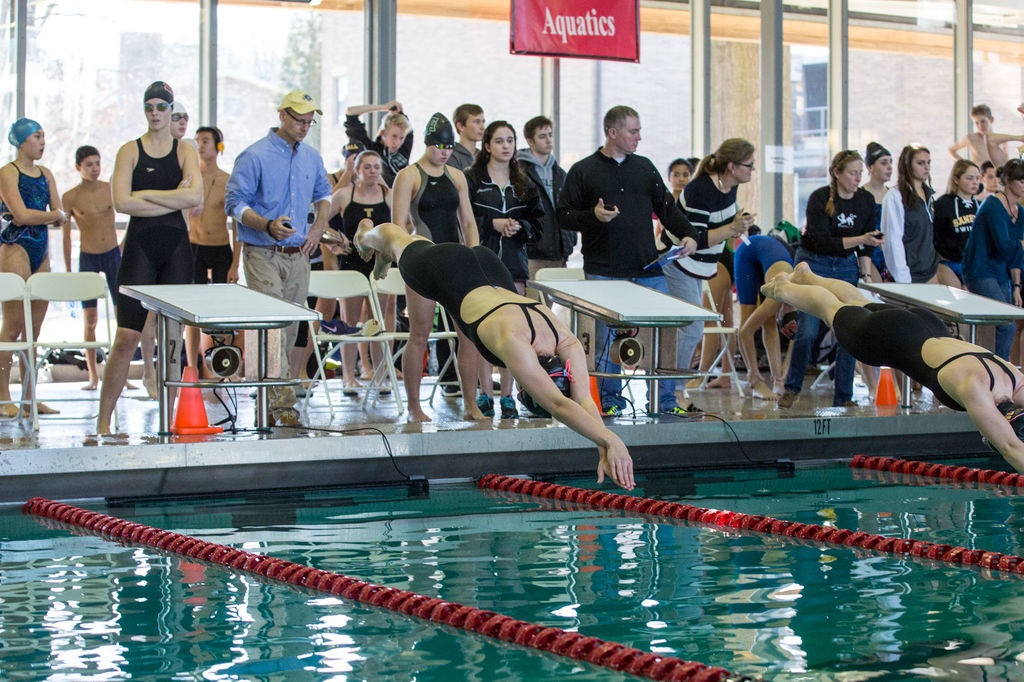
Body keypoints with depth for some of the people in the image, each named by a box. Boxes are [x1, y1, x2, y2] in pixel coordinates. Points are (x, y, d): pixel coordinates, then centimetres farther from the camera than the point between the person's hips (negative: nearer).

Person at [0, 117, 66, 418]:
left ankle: (29, 397, 11)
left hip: (41, 250, 7)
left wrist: (35, 216, -8)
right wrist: (52, 214, -4)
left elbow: (61, 215, 7)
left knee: (34, 328, 7)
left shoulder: (45, 174, 15)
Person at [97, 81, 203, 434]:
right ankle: (103, 420, -3)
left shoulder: (185, 151, 8)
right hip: (140, 246, -2)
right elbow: (122, 202, -9)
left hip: (176, 249, 2)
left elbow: (195, 197, -9)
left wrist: (147, 194, -9)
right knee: (126, 337, -8)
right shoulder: (130, 151, 4)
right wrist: (174, 200, -9)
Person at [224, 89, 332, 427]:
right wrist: (268, 226, -25)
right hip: (263, 256, -6)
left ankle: (268, 397, 18)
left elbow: (323, 194, 27)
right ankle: (281, 403, -15)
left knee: (290, 329, 8)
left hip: (299, 256, 6)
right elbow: (234, 203, -10)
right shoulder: (254, 156, -8)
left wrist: (319, 227, 9)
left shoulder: (312, 157, 11)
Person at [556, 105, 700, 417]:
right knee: (607, 338, 0)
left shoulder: (645, 167, 14)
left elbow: (667, 208, 14)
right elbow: (563, 216, 1)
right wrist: (594, 216, -16)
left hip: (648, 270, 3)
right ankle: (610, 401, 13)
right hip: (604, 272, -3)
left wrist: (689, 236, -1)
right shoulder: (583, 171, 3)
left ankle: (668, 401, 10)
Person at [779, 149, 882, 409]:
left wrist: (866, 274, 0)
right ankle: (792, 387, 10)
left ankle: (843, 397, 6)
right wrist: (859, 239, -29)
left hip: (846, 266, 4)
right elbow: (822, 242, -21)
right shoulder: (819, 198, -15)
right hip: (813, 264, -4)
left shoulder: (866, 201, -1)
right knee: (807, 331, -12)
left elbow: (865, 246, 8)